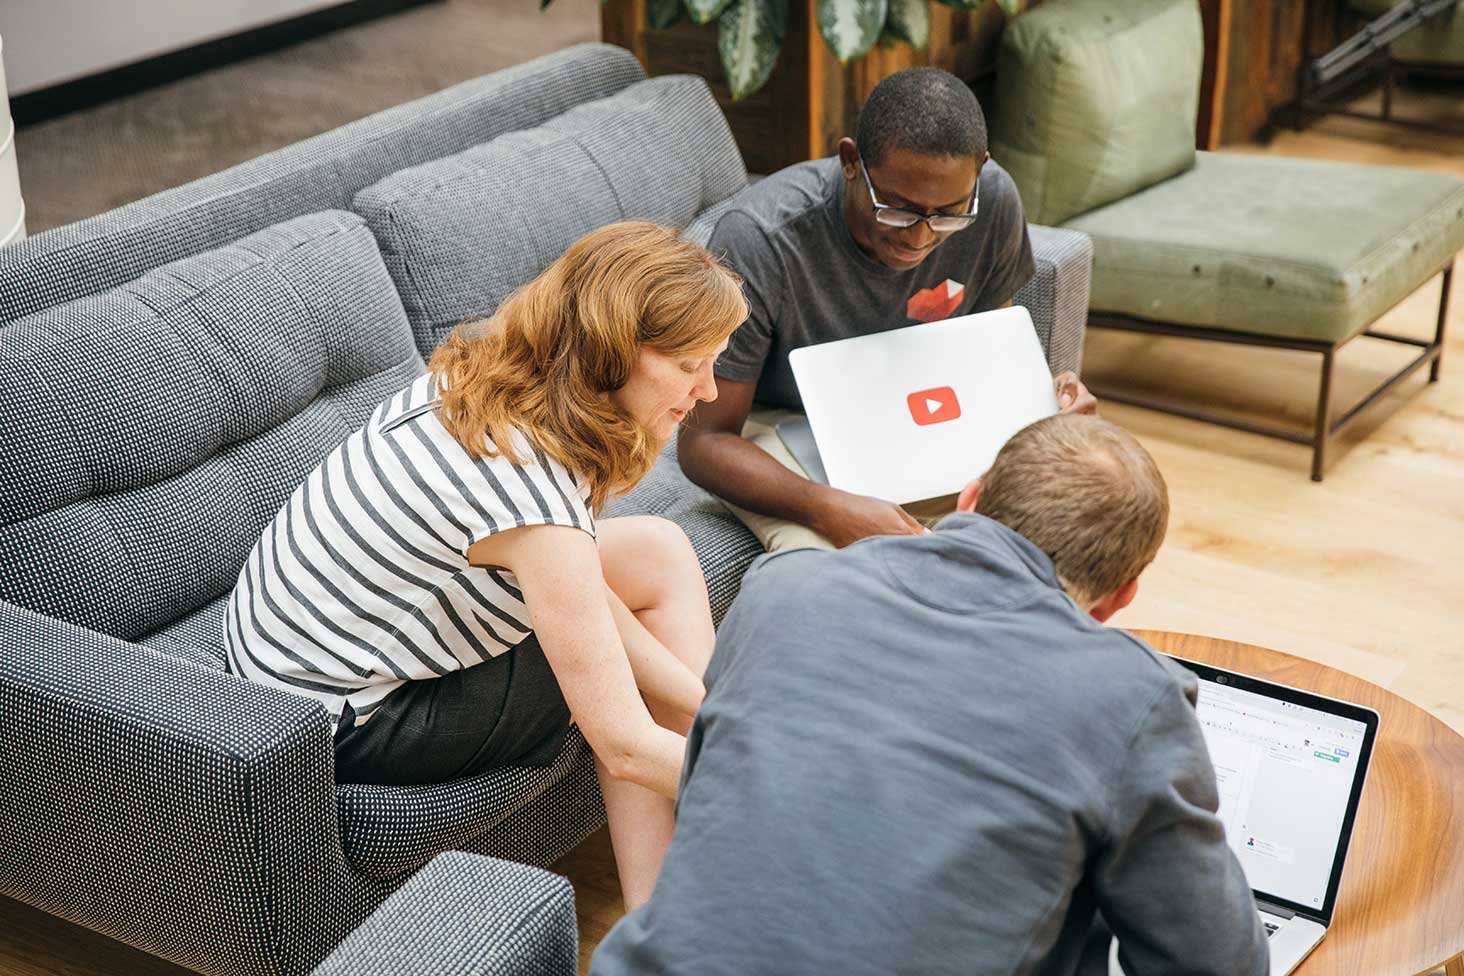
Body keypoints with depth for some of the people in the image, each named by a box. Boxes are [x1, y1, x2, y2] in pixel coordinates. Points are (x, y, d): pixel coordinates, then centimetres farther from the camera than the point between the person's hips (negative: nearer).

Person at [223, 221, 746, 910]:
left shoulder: (482, 371, -8)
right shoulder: (533, 498, -32)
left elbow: (583, 578, 1)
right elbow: (625, 747, -26)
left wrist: (706, 705, -5)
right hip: (343, 725, -9)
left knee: (661, 554, 6)